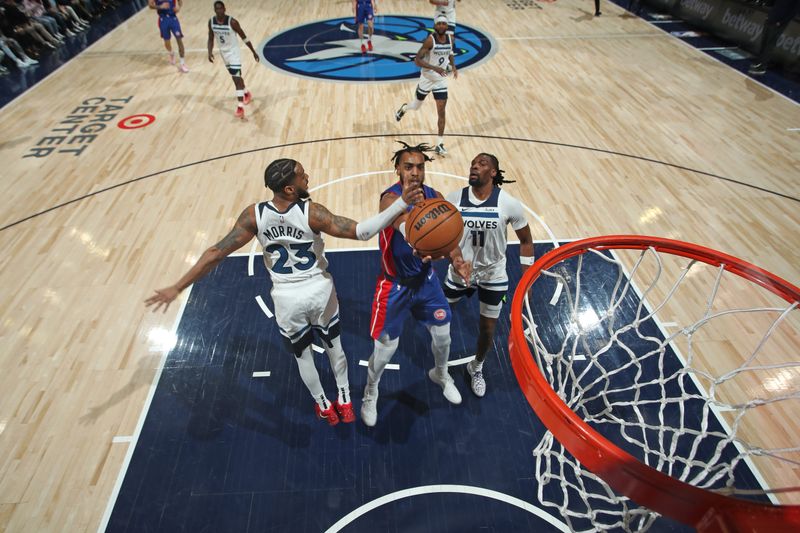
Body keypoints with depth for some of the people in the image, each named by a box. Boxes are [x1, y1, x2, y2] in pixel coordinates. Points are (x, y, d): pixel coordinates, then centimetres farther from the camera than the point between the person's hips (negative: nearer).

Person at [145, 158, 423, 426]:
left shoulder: (254, 215, -17)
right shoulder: (311, 212, -24)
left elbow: (216, 254, -15)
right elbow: (361, 231, -30)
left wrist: (177, 287, -6)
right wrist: (402, 203, -31)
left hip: (287, 297, 1)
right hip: (320, 290, -1)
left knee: (302, 355, 24)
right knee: (334, 345, 25)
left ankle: (324, 407, 44)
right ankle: (344, 401, 43)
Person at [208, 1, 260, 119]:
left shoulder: (232, 22, -20)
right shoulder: (211, 22, -6)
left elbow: (244, 37, -11)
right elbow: (211, 39, 3)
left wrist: (253, 52, -6)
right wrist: (210, 52, -13)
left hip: (233, 52, -6)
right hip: (223, 52, 6)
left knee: (237, 79, -14)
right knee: (236, 76, 21)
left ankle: (240, 107, -17)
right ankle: (247, 94, 45)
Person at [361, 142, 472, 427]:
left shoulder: (435, 197, -7)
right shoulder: (391, 198, -26)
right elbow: (406, 227, -48)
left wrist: (457, 260, -26)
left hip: (426, 279, 5)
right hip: (395, 285, -5)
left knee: (442, 334, 18)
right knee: (386, 347, 5)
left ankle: (440, 374, 52)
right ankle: (370, 393, 36)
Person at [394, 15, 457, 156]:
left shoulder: (450, 38, -2)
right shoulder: (430, 40, -19)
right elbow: (417, 60, -25)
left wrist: (453, 66, 1)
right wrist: (435, 68, -35)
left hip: (441, 80, 3)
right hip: (427, 79, -3)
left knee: (441, 112, -5)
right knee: (417, 105, 16)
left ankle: (440, 144, 1)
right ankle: (403, 108, 53)